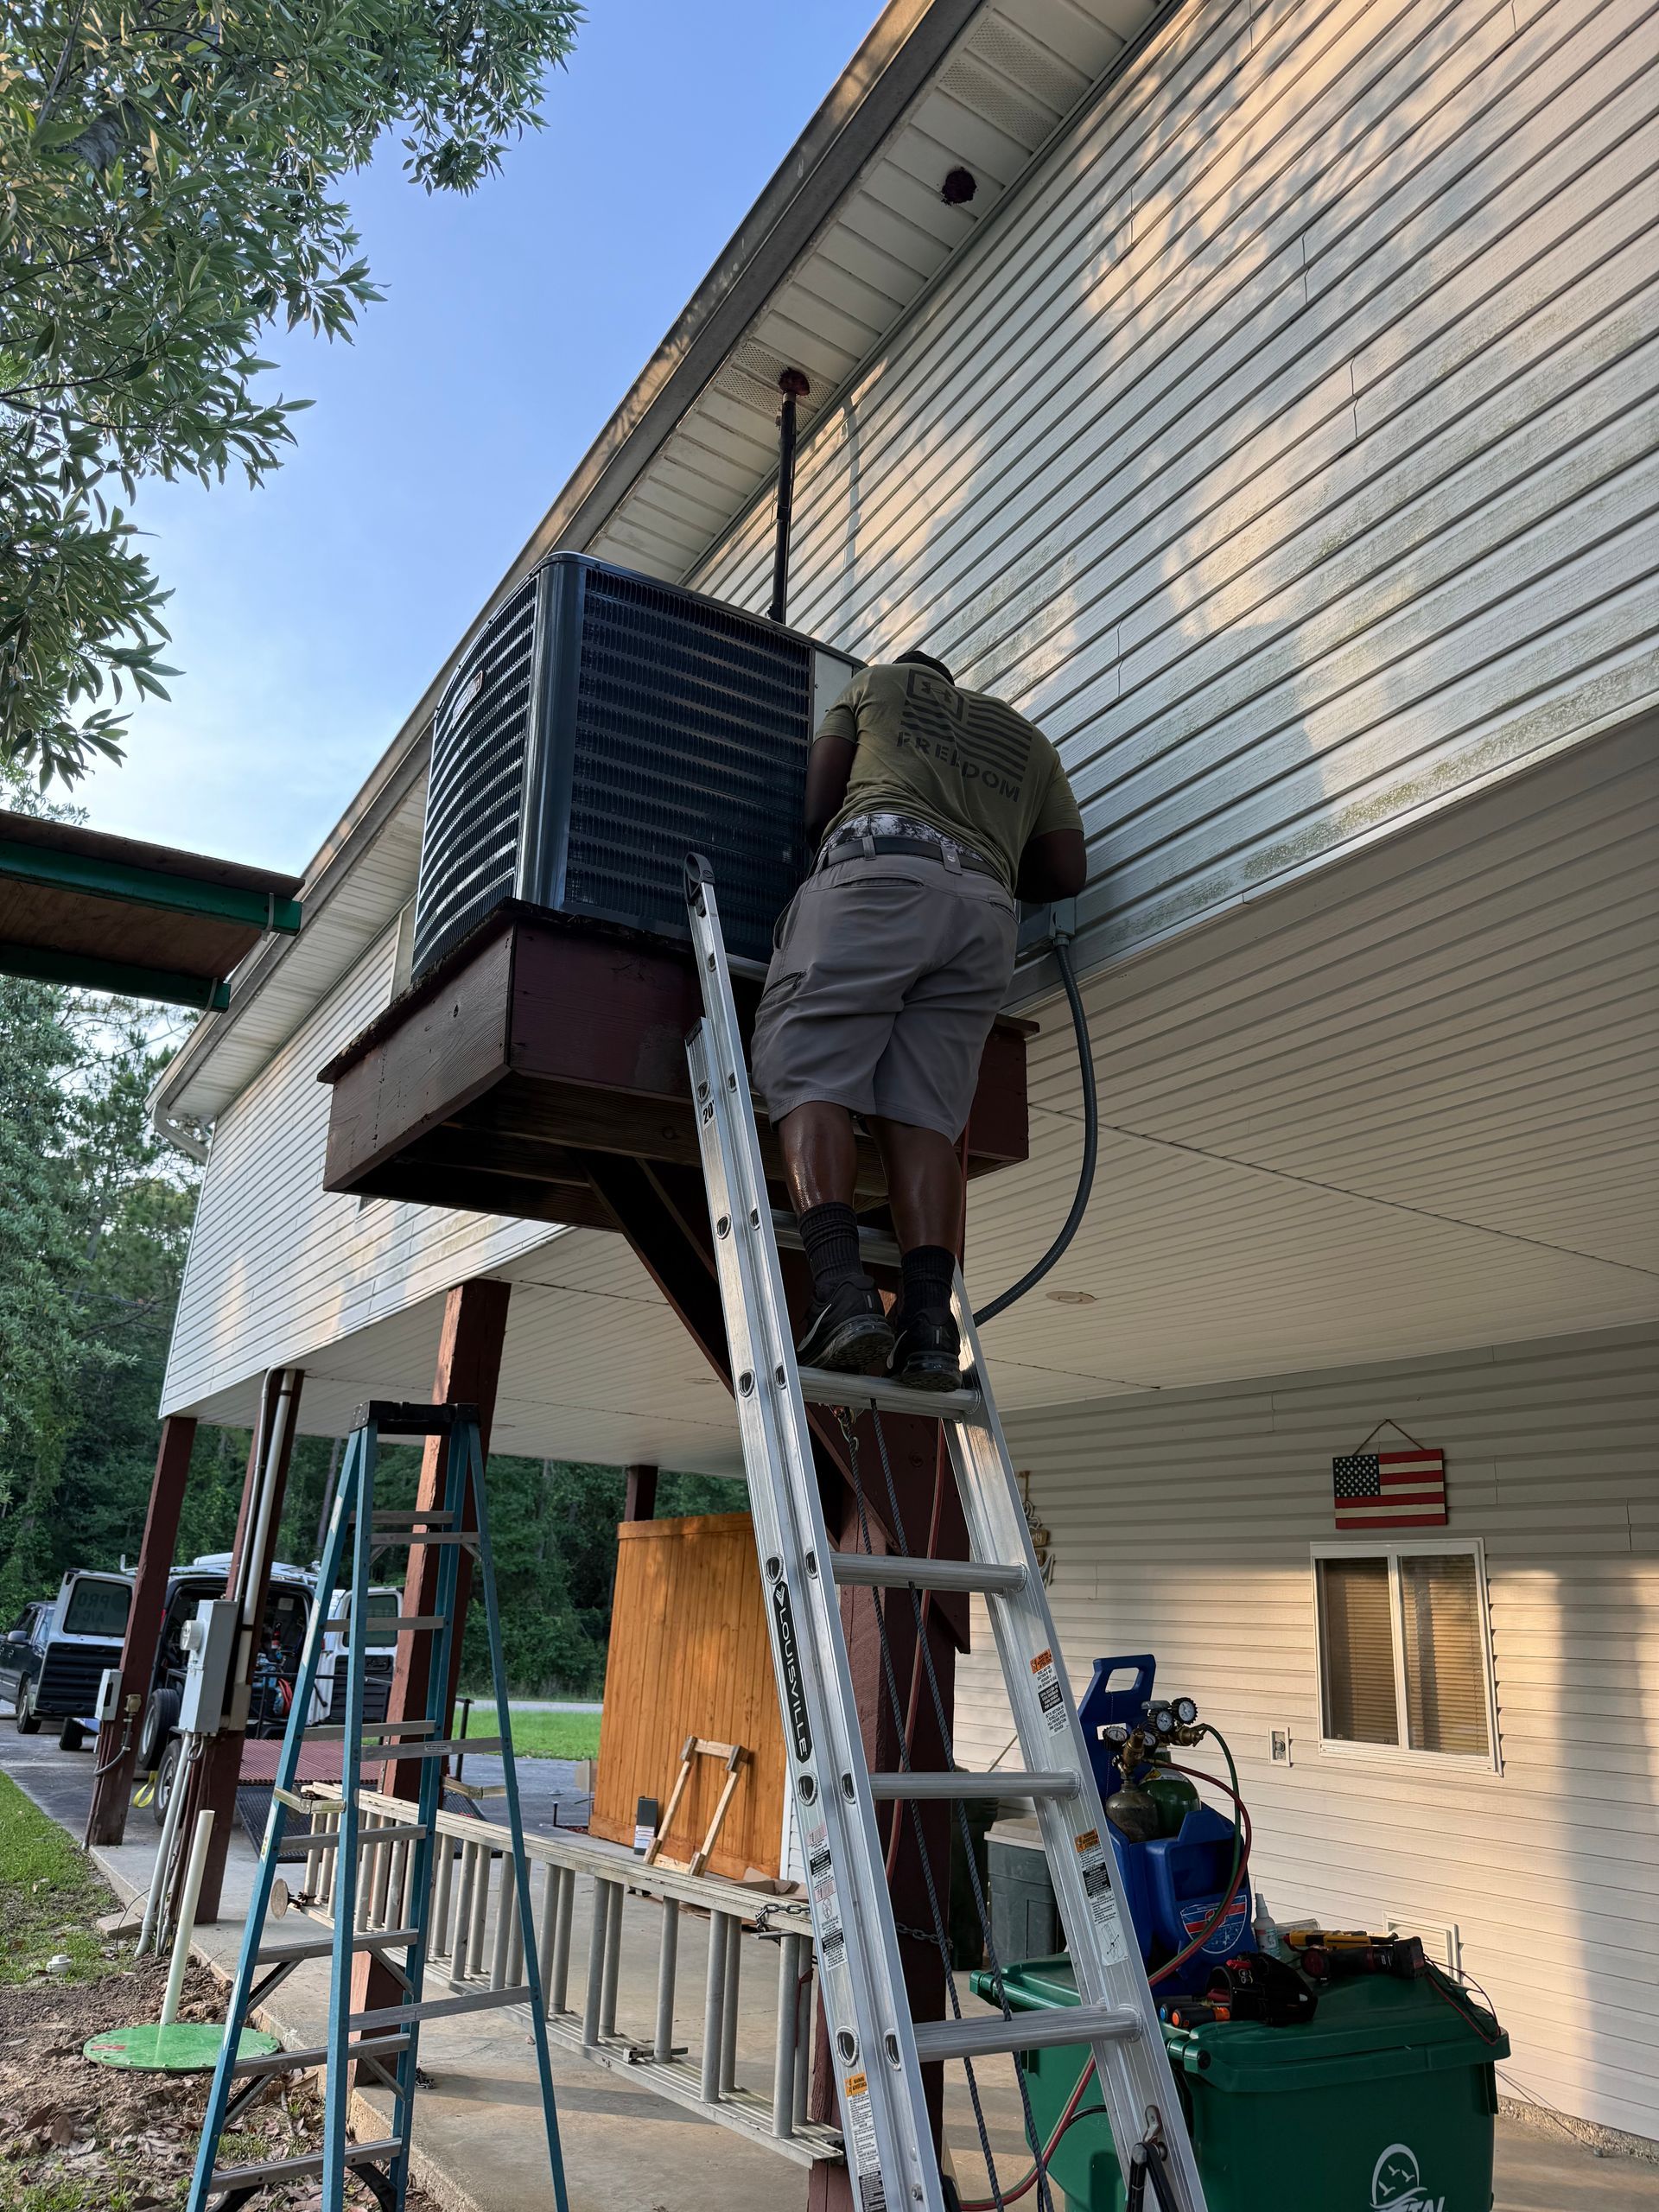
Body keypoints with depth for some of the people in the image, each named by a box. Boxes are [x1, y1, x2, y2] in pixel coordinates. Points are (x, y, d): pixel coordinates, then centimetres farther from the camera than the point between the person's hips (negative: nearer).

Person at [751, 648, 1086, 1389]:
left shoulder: (877, 681, 28)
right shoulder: (1029, 738, 35)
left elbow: (816, 810, 16)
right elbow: (1067, 871, 24)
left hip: (877, 872, -3)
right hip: (984, 911, 4)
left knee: (808, 1077, -10)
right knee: (922, 1114, -4)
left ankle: (841, 1289, -31)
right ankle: (930, 1318, -22)